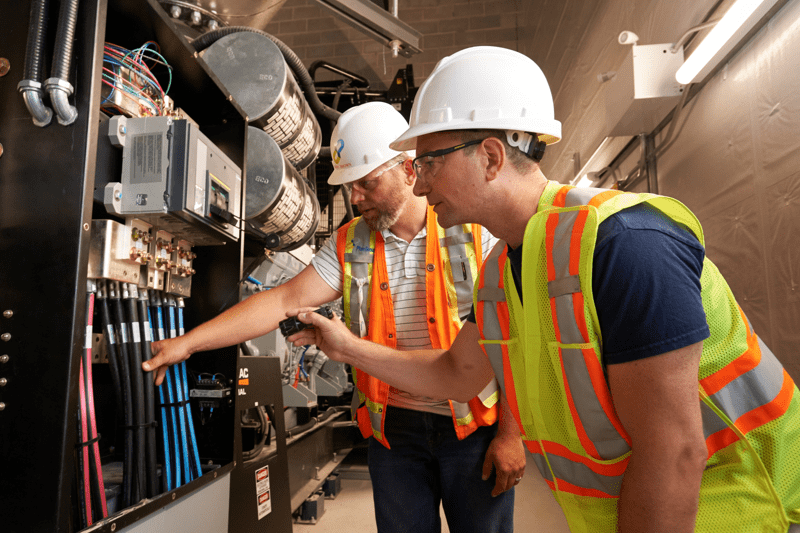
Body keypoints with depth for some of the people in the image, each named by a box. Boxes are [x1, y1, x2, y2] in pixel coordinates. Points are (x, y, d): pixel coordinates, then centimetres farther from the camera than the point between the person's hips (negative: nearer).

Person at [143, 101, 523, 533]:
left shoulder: (475, 230, -8)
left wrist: (511, 434, -10)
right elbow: (284, 300, -4)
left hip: (475, 427, -2)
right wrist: (188, 342, -10)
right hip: (395, 428, 3)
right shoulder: (349, 245, 2)